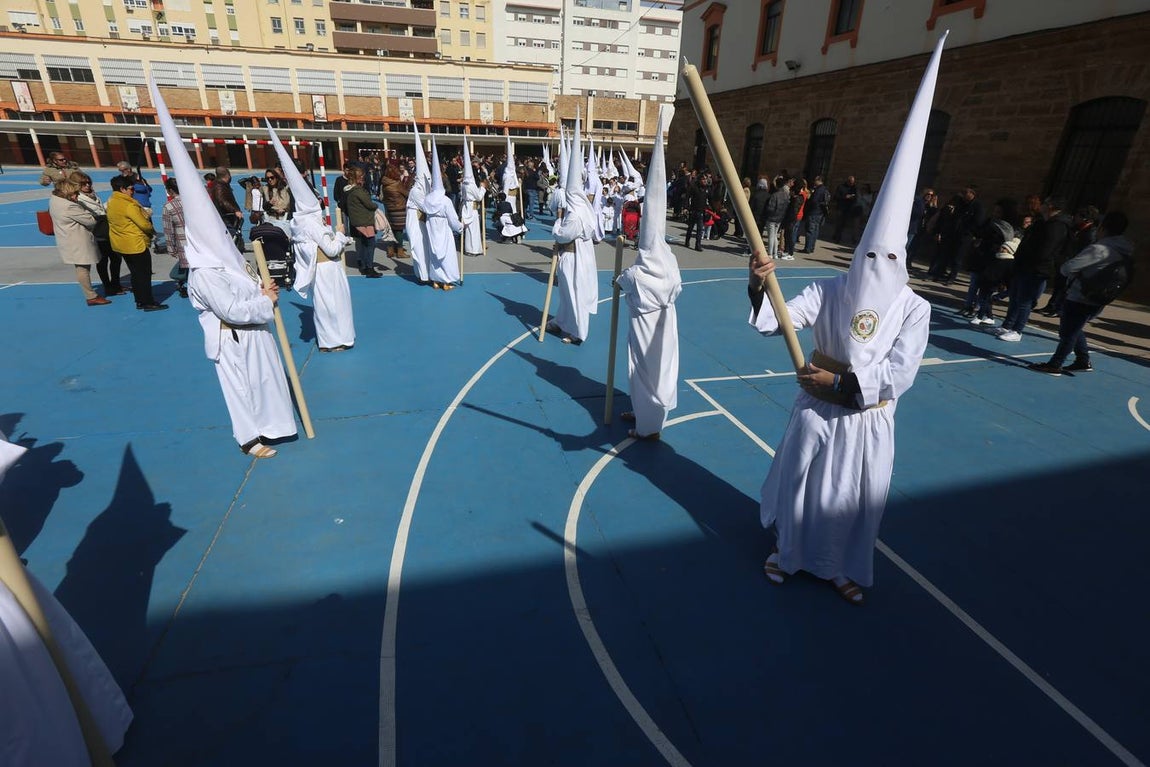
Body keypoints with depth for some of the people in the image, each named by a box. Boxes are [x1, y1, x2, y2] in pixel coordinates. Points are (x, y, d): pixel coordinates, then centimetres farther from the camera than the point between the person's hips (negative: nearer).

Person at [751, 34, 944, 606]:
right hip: (816, 410, 0)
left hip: (867, 421, 1)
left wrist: (841, 382, -24)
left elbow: (899, 375, -16)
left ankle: (844, 568, 40)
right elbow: (775, 321, -21)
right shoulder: (827, 292, -10)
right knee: (799, 483, 16)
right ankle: (787, 550, 40)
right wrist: (759, 288, -39)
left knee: (857, 500, 16)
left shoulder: (914, 309, -11)